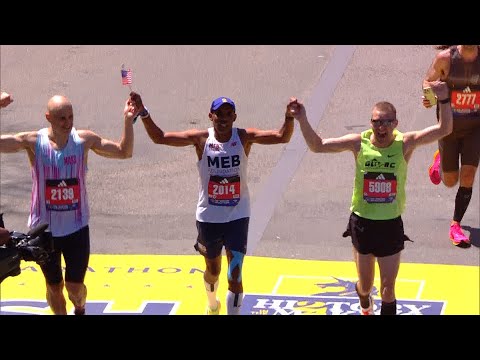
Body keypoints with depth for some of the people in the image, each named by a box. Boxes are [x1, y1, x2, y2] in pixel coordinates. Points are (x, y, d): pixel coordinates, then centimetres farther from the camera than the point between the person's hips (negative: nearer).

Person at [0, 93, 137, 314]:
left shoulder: (84, 140, -7)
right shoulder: (33, 142, -13)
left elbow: (124, 152, 1)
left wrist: (128, 120, -13)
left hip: (76, 227, 1)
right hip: (45, 228, 0)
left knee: (75, 286, 6)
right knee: (54, 286, 12)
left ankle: (80, 309, 40)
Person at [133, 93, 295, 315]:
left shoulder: (244, 137, -9)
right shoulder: (201, 138, -10)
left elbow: (282, 137, -18)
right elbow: (159, 138, -13)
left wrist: (289, 116, -36)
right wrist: (144, 114, -26)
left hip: (237, 216, -1)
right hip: (208, 217, 1)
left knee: (234, 275, -9)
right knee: (212, 270, 20)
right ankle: (212, 305, 51)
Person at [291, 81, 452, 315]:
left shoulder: (404, 144, -13)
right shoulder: (359, 143, -10)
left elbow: (444, 130, -23)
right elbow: (317, 146, -6)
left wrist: (443, 100, -39)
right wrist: (302, 120, -21)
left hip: (391, 225, -2)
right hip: (362, 223, 2)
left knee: (388, 287, 0)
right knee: (365, 284, 18)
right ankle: (365, 304, 53)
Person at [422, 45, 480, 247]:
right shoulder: (445, 58, -16)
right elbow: (429, 80, -2)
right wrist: (428, 96, -24)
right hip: (449, 125, -1)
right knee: (450, 181, 11)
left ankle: (455, 226, 0)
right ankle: (440, 160, 48)